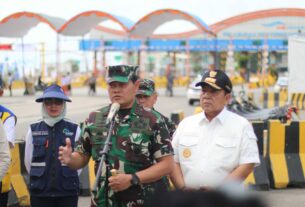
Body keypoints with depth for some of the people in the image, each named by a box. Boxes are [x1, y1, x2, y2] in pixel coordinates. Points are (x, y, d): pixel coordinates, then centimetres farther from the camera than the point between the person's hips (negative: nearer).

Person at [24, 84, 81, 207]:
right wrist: (40, 179, 10)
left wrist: (70, 178, 5)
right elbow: (28, 161, 7)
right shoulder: (33, 130, 3)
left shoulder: (74, 130, 2)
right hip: (40, 192, 1)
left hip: (68, 191, 0)